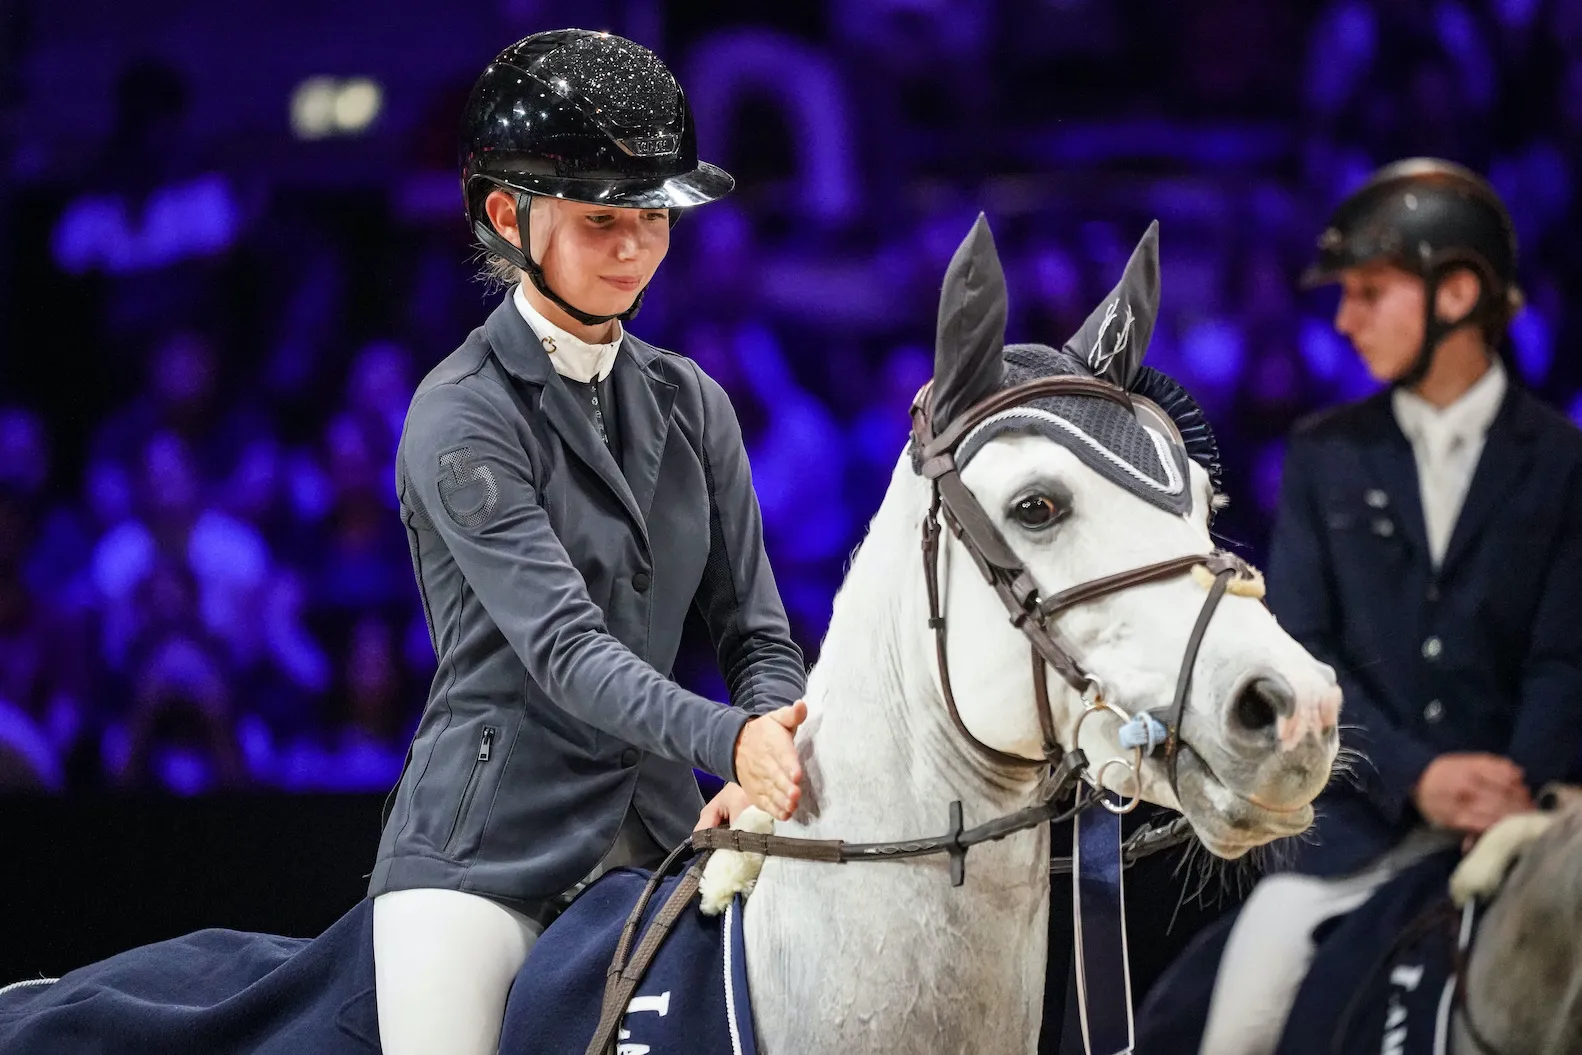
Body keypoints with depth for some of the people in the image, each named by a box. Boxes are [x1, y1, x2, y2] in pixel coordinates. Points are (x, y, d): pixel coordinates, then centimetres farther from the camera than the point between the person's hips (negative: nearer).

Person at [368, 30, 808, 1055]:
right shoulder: (464, 419, -9)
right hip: (489, 843, -5)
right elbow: (562, 646, -19)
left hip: (659, 830, 6)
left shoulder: (692, 404, 11)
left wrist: (764, 778, -14)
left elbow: (756, 632, 7)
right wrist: (730, 741, -34)